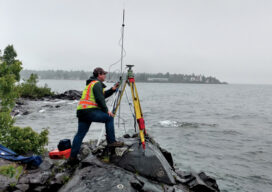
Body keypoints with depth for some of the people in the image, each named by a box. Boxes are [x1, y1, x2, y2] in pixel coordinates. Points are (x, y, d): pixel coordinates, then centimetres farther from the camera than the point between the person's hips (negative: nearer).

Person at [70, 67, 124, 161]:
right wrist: (106, 110, -6)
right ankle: (111, 141, 0)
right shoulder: (97, 84, -4)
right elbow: (100, 99, -14)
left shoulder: (91, 83, 27)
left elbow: (103, 95, 29)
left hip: (81, 111, 10)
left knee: (80, 133, 10)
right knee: (109, 118, -1)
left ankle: (72, 156, 12)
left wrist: (112, 89, 22)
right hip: (90, 111, -10)